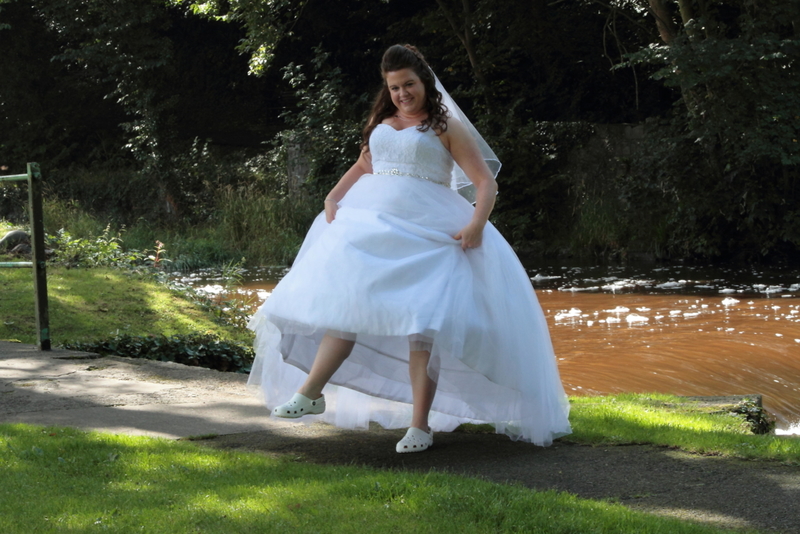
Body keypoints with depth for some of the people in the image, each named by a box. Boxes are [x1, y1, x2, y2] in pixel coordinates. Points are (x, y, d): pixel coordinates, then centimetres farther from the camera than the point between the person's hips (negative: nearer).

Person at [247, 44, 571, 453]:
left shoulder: (446, 127, 4)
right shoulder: (381, 123, 18)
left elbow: (486, 182, 0)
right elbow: (364, 165, 35)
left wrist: (476, 225, -17)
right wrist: (333, 197, 19)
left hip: (426, 233, -5)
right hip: (368, 226, 5)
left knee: (422, 321, -12)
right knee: (343, 306, -4)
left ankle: (420, 424, -10)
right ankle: (311, 392, 5)